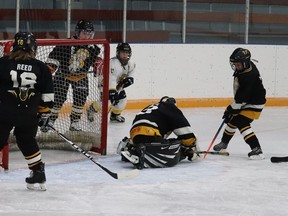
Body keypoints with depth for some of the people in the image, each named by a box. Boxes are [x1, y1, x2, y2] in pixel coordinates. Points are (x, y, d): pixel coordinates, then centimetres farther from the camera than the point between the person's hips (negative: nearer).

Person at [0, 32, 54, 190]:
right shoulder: (40, 67, 2)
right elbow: (47, 95, 6)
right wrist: (44, 113, 18)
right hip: (29, 115, 3)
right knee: (27, 142, 20)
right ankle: (39, 175, 22)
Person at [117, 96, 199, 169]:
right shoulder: (170, 107, 13)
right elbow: (184, 130, 6)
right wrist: (192, 147, 13)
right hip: (148, 134, -9)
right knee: (173, 156, -15)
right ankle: (141, 155, -29)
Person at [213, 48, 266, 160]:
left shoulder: (248, 76, -33)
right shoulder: (245, 66, -4)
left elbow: (241, 97, -30)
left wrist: (232, 109, -23)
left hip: (254, 104, -10)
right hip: (245, 101, 10)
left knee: (241, 123, -20)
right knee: (232, 120, 19)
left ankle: (257, 150, -24)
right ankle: (224, 143, 41)